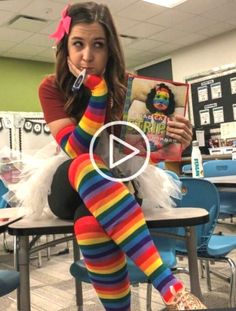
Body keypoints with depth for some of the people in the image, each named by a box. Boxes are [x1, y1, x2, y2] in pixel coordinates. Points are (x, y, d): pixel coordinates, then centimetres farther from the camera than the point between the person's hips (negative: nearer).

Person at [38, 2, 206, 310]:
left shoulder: (128, 87, -6)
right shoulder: (52, 87, -8)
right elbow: (76, 151, -21)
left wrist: (173, 142, -27)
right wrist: (97, 91, -29)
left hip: (118, 184, 0)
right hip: (70, 188, 0)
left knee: (91, 224, -39)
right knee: (86, 166, -39)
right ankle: (169, 285, -44)